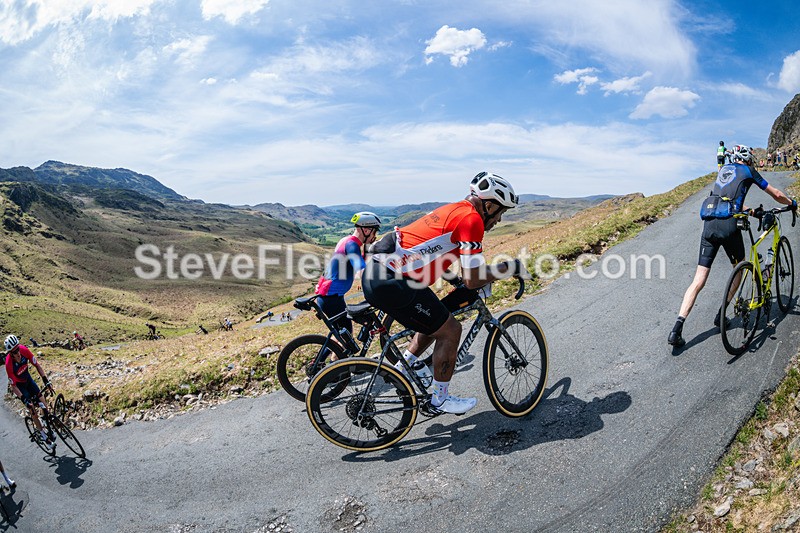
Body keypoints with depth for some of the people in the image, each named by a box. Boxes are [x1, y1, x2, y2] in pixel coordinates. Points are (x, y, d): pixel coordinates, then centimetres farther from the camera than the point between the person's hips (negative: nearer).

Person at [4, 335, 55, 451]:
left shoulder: (24, 350, -27)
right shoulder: (9, 364, -34)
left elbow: (37, 365, -14)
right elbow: (13, 386, -26)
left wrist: (45, 379, -24)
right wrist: (24, 400, -32)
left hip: (27, 378, 4)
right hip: (19, 384, -3)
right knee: (32, 410, -6)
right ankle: (44, 436, 5)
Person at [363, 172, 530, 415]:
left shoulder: (454, 210, 18)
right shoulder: (472, 219, -10)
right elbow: (472, 280, -12)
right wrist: (509, 268, 2)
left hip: (378, 273, 10)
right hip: (391, 283, -10)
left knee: (437, 321, 24)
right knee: (450, 330, 3)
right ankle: (440, 400, 15)